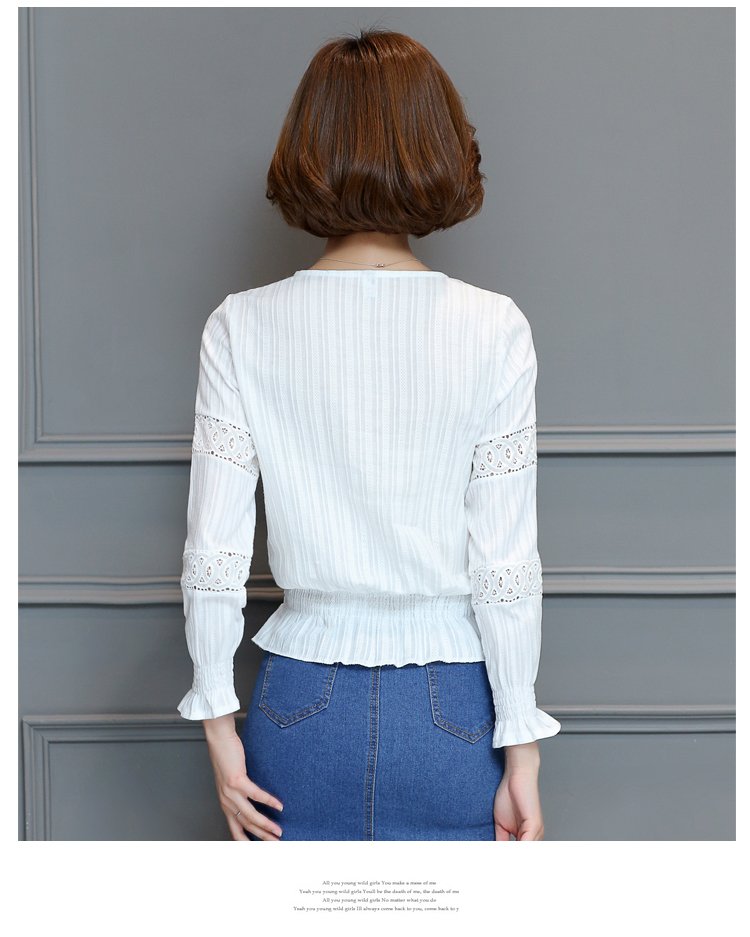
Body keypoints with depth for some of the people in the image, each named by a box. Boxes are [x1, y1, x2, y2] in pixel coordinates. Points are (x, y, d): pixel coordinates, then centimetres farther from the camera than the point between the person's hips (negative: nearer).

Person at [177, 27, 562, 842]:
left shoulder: (242, 327, -6)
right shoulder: (493, 330, -9)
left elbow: (213, 553, -6)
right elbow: (506, 565, -9)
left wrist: (218, 721, 5)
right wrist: (521, 749, 0)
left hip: (302, 705, 1)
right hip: (450, 711, -1)